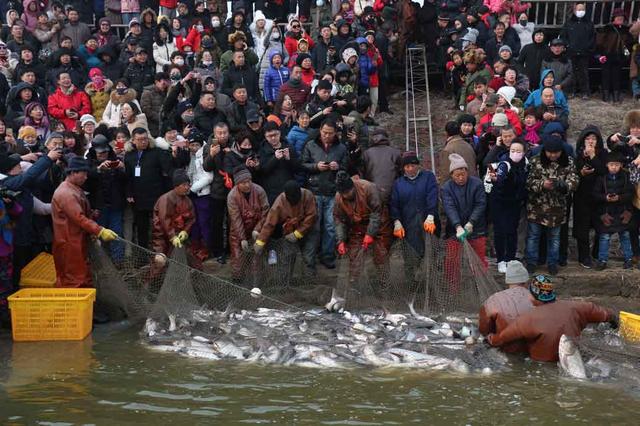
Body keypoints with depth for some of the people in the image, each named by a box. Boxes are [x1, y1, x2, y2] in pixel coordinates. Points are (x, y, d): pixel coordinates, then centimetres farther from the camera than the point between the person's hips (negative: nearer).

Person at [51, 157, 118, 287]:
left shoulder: (75, 189, 14)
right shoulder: (66, 193, -20)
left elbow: (85, 213, 23)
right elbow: (80, 218, -28)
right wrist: (100, 231, -31)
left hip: (79, 241, 10)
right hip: (70, 244, -10)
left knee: (84, 277, 13)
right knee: (73, 281, -5)